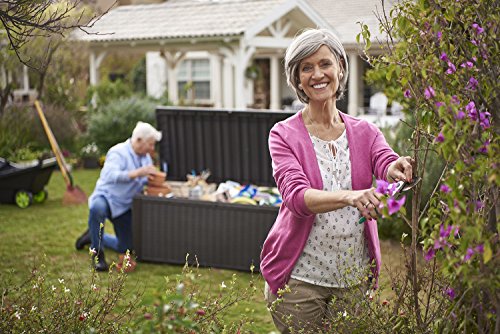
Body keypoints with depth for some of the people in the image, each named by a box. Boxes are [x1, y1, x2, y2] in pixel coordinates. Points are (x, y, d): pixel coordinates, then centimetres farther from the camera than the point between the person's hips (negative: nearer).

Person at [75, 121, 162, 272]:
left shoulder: (145, 157, 5)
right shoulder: (118, 153, -21)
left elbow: (146, 180, 15)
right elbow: (111, 176, -38)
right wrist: (137, 173, -46)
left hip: (124, 206, 8)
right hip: (106, 197, -8)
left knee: (125, 248, 10)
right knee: (97, 208, -45)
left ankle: (94, 237, 38)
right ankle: (97, 253, -24)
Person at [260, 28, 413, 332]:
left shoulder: (365, 132, 5)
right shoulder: (284, 135, -5)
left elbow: (386, 164, -16)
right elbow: (296, 196, -21)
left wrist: (397, 169, -41)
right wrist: (349, 196, -40)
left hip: (355, 278, 3)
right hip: (300, 278, -3)